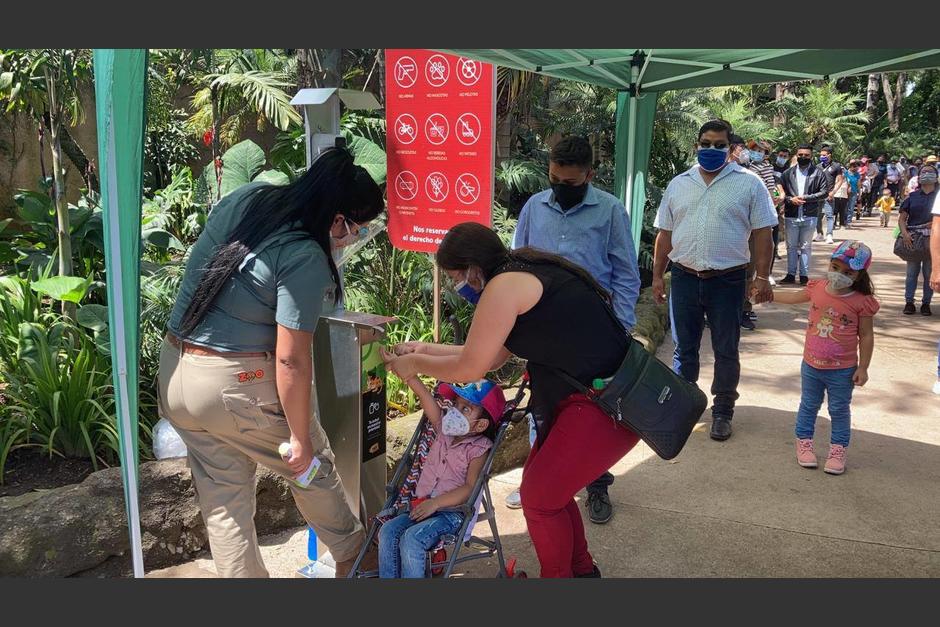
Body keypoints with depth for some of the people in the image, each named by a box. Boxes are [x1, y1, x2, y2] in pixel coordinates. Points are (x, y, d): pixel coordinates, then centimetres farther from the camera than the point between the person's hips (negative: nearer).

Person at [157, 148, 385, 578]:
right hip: (238, 384, -7)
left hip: (174, 370, 7)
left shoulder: (245, 197, 0)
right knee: (314, 469, 19)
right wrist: (300, 436, -12)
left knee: (223, 501, 17)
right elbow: (290, 359, -21)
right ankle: (351, 557, 40)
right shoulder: (305, 259, -22)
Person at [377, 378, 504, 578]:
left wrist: (435, 502, -23)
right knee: (387, 530, -15)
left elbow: (470, 488, -17)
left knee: (411, 538, -27)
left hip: (450, 512, -6)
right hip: (421, 506, 6)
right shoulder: (444, 430, 11)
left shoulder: (479, 449, -7)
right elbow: (423, 393, 5)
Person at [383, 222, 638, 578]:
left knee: (539, 497, 2)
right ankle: (581, 570, 36)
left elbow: (470, 368, -10)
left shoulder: (505, 285, -16)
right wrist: (426, 350, 22)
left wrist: (415, 365, 5)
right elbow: (490, 356, 20)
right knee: (542, 483, 19)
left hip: (607, 407, -10)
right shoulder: (529, 275, 14)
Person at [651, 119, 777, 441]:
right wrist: (657, 276, 7)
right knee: (684, 349, 12)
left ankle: (722, 412, 24)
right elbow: (665, 234, 10)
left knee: (726, 351, 9)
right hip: (685, 278, 3)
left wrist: (761, 276, -8)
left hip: (728, 280, -2)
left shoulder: (749, 183, -1)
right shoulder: (678, 184, 8)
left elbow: (762, 233, -2)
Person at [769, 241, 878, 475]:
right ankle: (804, 443, 33)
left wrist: (863, 368, -10)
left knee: (840, 410, 13)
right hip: (811, 365, 4)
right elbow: (794, 298, 15)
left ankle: (838, 450, 26)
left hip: (842, 370, -3)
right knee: (809, 406, 18)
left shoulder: (861, 302, -17)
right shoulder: (817, 288, -6)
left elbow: (866, 336, -10)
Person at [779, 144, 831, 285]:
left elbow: (825, 193, -4)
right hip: (791, 216, 2)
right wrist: (790, 199, -14)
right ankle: (790, 274, 16)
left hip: (810, 216, -2)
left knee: (806, 246, 7)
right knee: (791, 246, 8)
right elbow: (781, 191, 4)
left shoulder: (818, 173, 1)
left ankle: (804, 275, 13)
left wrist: (806, 197, -12)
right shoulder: (788, 173, 7)